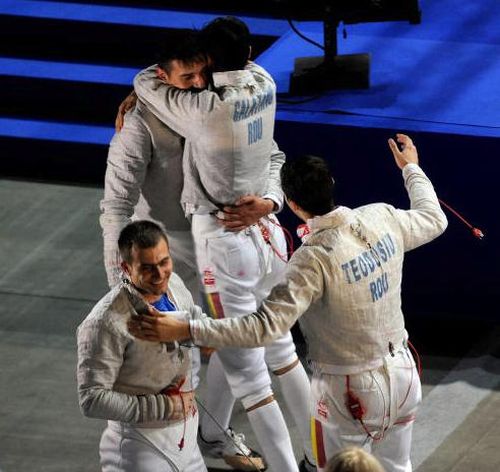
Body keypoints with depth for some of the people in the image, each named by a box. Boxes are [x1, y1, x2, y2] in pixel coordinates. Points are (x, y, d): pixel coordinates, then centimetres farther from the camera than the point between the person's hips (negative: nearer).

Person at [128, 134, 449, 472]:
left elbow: (265, 327, -34)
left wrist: (184, 330, -37)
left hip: (350, 391, -6)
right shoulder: (382, 219, -11)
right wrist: (411, 168, 30)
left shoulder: (314, 260, -30)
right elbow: (434, 220, 12)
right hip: (402, 371, 6)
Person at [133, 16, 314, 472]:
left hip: (225, 243, -8)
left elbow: (145, 80, -7)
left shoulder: (205, 109, -22)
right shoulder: (265, 84, -5)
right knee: (279, 345, 24)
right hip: (266, 231, 8)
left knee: (247, 371, -1)